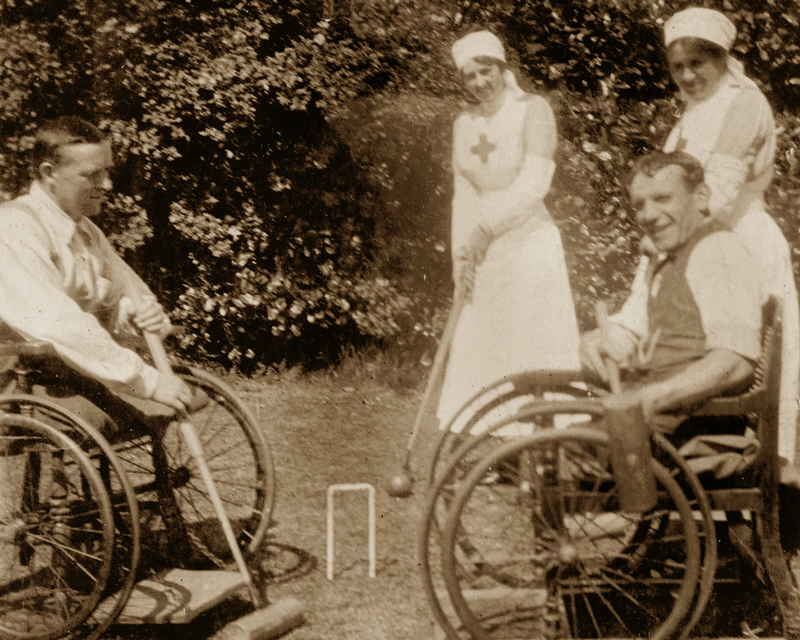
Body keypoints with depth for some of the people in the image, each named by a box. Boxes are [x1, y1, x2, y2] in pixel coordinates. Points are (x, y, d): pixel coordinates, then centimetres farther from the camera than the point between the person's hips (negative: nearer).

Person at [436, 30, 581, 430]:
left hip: (528, 245, -6)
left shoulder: (533, 110, -5)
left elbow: (534, 184, -14)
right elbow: (463, 195, 10)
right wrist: (461, 257, 1)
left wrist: (487, 226, -18)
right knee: (474, 356, 5)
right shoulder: (464, 124, 12)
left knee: (533, 353, -6)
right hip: (484, 253, 6)